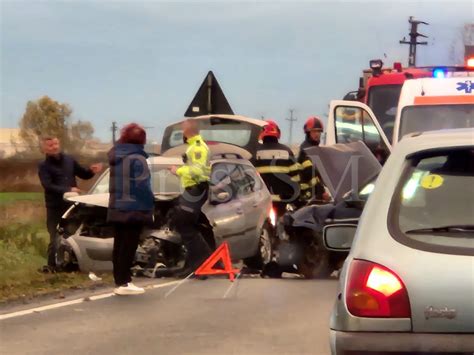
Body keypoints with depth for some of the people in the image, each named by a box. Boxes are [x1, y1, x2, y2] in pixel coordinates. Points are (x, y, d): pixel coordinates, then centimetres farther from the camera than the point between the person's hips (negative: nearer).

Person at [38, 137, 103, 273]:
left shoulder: (69, 160, 10)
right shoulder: (44, 166, -5)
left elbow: (83, 174, 18)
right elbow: (48, 186, -18)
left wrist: (91, 171, -5)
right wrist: (68, 190, -28)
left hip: (72, 204, 4)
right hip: (55, 207, -4)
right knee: (55, 238, -3)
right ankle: (52, 265, 3)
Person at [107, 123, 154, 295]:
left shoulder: (115, 156, 11)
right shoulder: (137, 158, -15)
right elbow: (143, 186, -17)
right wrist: (149, 207, -11)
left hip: (116, 209, 8)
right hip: (134, 209, -8)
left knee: (119, 245, 11)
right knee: (129, 246, -6)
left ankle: (120, 281, 15)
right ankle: (124, 282, -6)